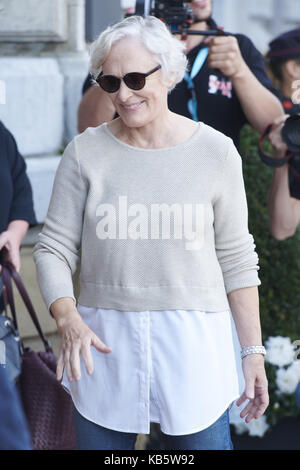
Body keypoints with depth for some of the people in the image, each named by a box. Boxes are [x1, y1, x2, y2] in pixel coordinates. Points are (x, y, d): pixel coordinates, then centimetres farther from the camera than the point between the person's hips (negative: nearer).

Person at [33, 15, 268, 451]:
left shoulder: (215, 152, 0)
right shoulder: (86, 152, 1)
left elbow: (236, 259, 4)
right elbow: (54, 248, 1)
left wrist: (253, 351, 2)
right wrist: (68, 320, -16)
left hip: (194, 343, -1)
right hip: (105, 344, 1)